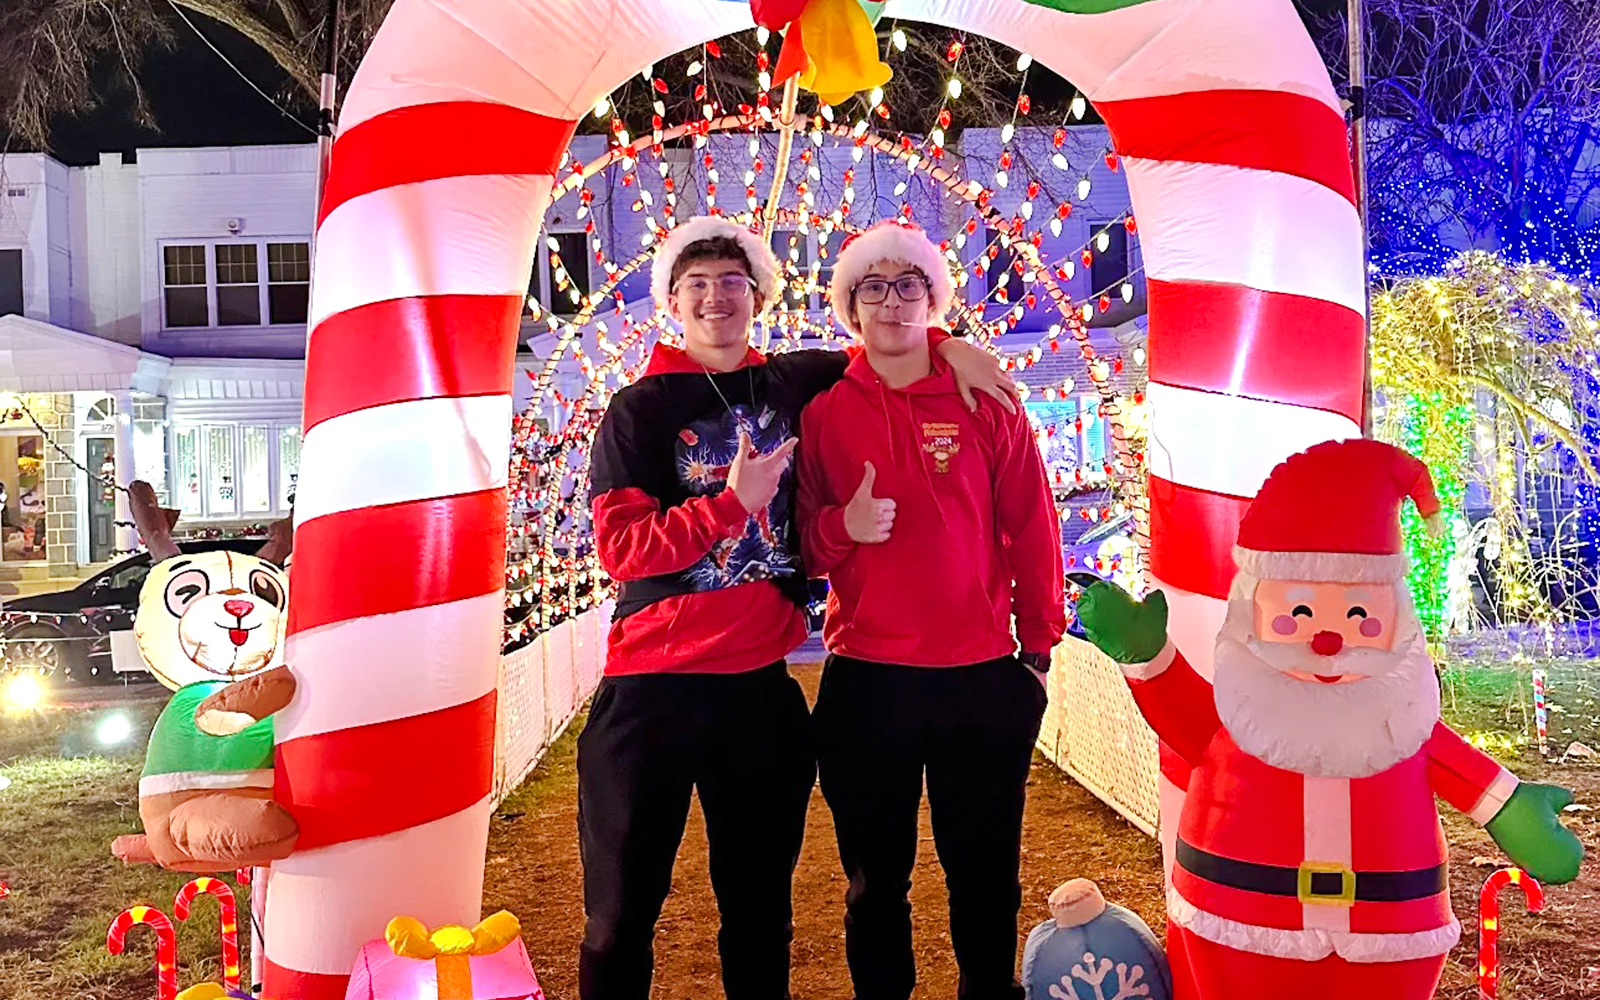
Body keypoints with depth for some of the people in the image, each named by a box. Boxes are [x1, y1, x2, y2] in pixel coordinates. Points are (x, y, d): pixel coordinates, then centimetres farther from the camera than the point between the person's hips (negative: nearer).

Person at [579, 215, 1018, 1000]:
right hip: (654, 686, -3)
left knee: (760, 904, 15)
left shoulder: (794, 384, 8)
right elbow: (619, 548, -11)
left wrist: (944, 346, 8)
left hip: (762, 684, 3)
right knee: (622, 914, 7)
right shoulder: (639, 410, -1)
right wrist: (732, 501, -19)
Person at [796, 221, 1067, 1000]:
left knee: (986, 876, 12)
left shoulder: (985, 404, 2)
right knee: (875, 881, 14)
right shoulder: (822, 415, 4)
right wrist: (841, 527, -17)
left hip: (983, 677, 0)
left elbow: (1032, 530, 3)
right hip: (863, 680, 1)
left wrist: (1037, 648, 3)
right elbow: (799, 539, 5)